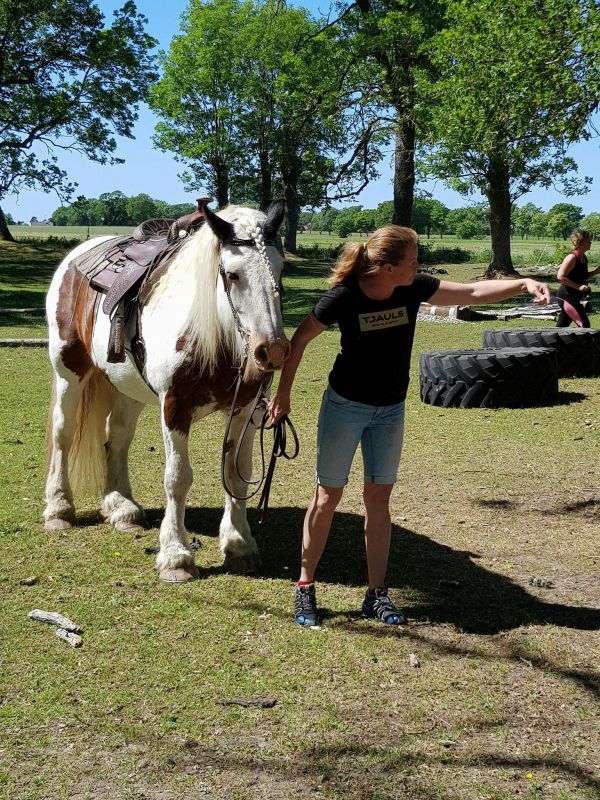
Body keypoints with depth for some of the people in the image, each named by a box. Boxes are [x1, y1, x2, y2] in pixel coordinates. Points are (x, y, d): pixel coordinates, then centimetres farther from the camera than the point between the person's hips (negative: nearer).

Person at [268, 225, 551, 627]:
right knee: (329, 494, 3)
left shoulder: (414, 289, -10)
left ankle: (377, 594, 16)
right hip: (345, 406, -4)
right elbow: (300, 339, -9)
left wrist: (523, 284, -21)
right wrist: (283, 394, -7)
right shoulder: (344, 297, -21)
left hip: (391, 410, 4)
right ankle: (305, 587, 17)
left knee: (379, 496, 7)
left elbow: (474, 292, -6)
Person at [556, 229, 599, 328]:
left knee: (561, 327, 12)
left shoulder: (583, 258, 12)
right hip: (566, 297, -9)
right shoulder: (572, 258, -16)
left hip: (574, 298, 9)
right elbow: (561, 277, -22)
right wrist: (578, 287, -24)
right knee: (584, 325, -12)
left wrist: (595, 272, 9)